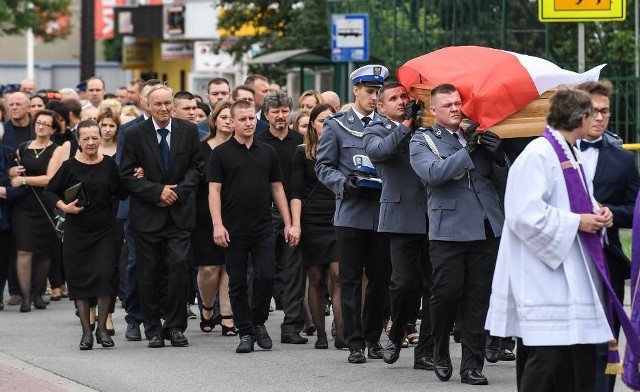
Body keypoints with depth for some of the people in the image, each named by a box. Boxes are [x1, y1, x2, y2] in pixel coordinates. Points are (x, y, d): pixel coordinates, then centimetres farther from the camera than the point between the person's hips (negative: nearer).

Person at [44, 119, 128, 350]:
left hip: (104, 230, 0)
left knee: (105, 274, -11)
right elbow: (50, 191, 5)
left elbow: (121, 194, 7)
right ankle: (86, 331, 10)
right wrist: (64, 206, -11)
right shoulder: (70, 166, -2)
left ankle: (102, 328, 2)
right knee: (79, 279, 1)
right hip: (77, 231, 0)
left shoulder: (109, 165, 2)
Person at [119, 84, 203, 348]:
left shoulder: (188, 131, 5)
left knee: (179, 265, -9)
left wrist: (178, 190, -8)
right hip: (147, 214, -1)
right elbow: (127, 175, -2)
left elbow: (197, 167, 7)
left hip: (179, 212, 1)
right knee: (148, 272, 2)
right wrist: (158, 192, -12)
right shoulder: (135, 134, 0)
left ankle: (175, 326, 1)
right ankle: (153, 329, 11)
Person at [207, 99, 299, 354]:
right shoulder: (221, 153, 1)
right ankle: (245, 332, 9)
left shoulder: (267, 152, 12)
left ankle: (259, 322, 12)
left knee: (266, 276, -8)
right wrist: (217, 225, -14)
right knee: (237, 283, 2)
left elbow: (277, 189, 14)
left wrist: (288, 224, 9)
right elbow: (214, 190, -3)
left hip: (263, 228, 2)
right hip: (234, 231, -2)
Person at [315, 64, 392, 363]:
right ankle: (355, 343, 4)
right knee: (351, 280, 0)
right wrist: (344, 183, -14)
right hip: (351, 212, -2)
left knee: (380, 278, 5)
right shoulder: (336, 125, 5)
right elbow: (324, 167, 4)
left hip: (381, 212, 2)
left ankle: (373, 338, 18)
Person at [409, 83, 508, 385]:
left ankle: (472, 366, 6)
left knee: (478, 298, 1)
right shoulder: (422, 141, 6)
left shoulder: (479, 137, 15)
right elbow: (433, 173, -14)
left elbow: (504, 184, 12)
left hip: (486, 229, 3)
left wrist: (498, 156, -7)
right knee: (448, 293, -5)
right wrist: (467, 151, -18)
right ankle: (440, 353, 20)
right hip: (448, 231, -3)